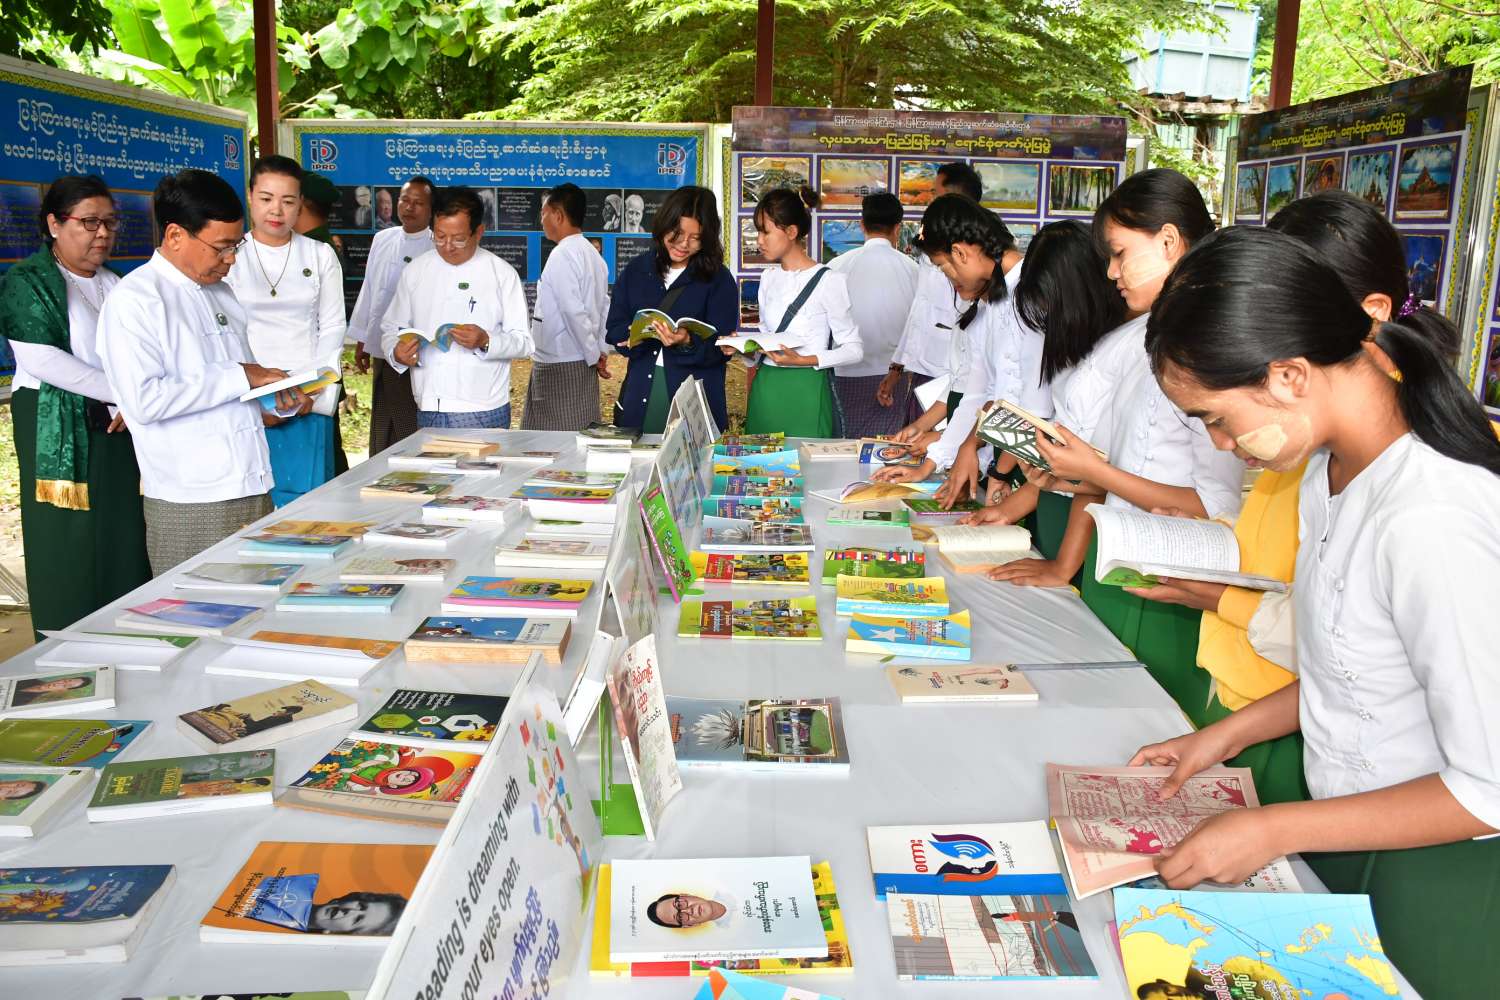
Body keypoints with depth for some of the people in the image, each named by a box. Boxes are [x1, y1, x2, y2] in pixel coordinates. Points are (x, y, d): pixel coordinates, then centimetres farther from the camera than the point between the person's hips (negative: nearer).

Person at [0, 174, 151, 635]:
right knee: (69, 550, -2)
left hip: (119, 428, 5)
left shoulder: (116, 286, 16)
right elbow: (40, 358, -13)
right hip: (59, 433, -5)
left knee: (124, 542, 5)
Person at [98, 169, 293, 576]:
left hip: (254, 492, 7)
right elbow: (143, 400, -21)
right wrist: (236, 377, -16)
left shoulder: (221, 292, 17)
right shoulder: (133, 299, -9)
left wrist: (278, 396, 5)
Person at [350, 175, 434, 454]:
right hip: (381, 351, 6)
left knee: (412, 431, -1)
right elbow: (369, 289, 16)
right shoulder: (382, 239, 10)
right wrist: (362, 341, 18)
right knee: (381, 432, 15)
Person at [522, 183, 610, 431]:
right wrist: (599, 351, 10)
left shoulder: (562, 255, -15)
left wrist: (593, 355, -11)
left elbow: (574, 311, -20)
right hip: (584, 364, 9)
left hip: (558, 366, -9)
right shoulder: (593, 254, 13)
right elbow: (604, 308, 14)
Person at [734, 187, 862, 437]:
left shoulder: (829, 281, -8)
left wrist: (805, 360, -19)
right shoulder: (769, 278, 11)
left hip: (806, 391, -5)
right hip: (765, 389, 5)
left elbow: (854, 349, -7)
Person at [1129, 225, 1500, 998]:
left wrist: (1272, 832, -19)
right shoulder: (1333, 464, -4)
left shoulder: (1432, 524, -31)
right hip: (1345, 840, 8)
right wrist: (1229, 734, 4)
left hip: (1438, 877, -7)